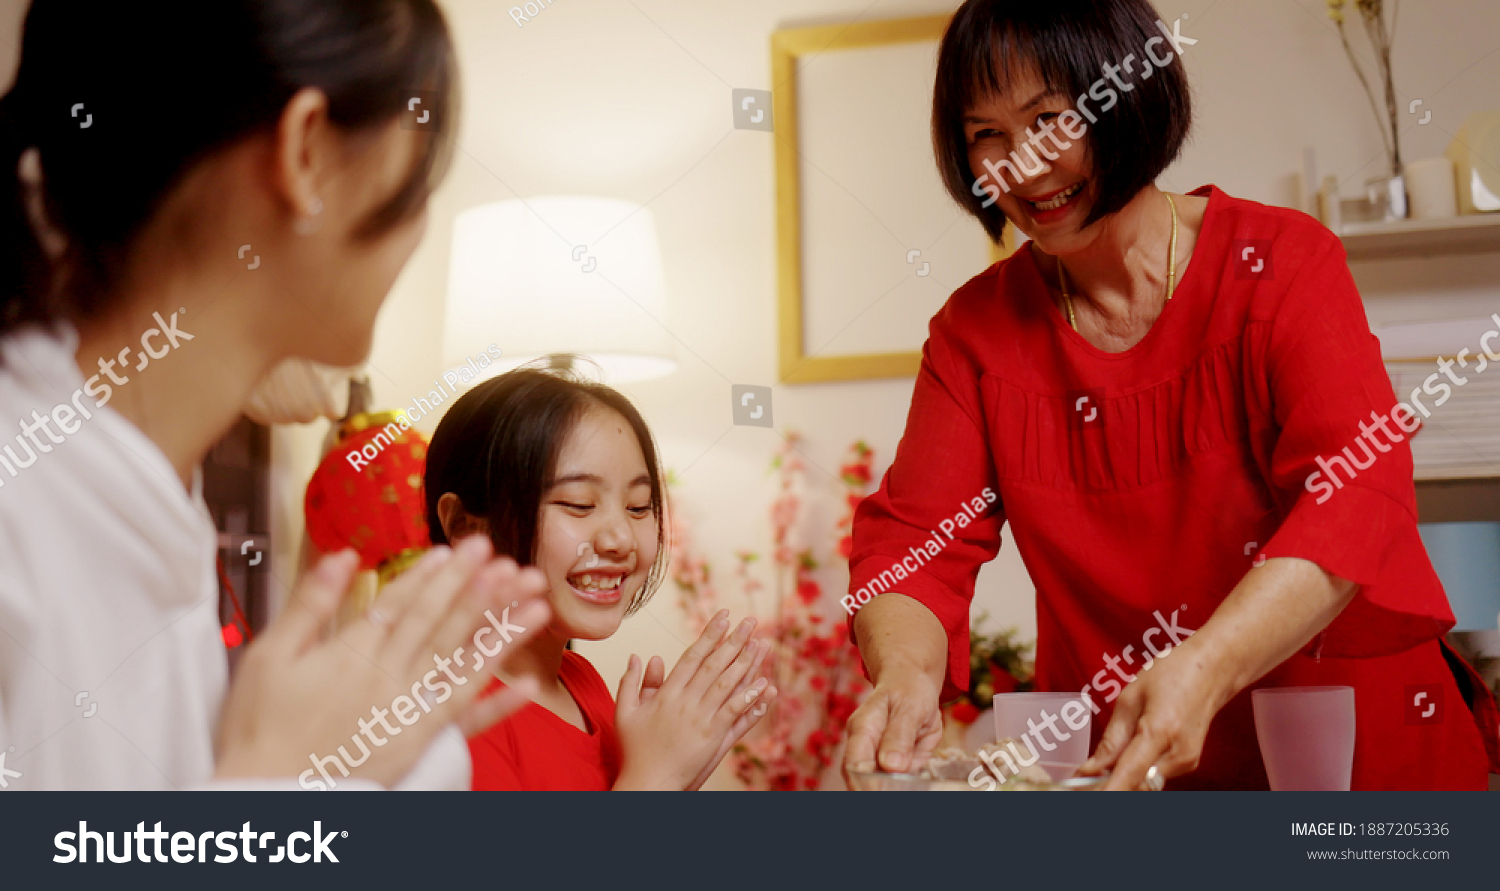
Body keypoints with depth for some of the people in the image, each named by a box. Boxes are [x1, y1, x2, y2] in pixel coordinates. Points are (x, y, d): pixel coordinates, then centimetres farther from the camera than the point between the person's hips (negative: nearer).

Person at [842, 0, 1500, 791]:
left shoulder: (1282, 263, -8)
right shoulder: (975, 330, 1)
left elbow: (1357, 495, -22)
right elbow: (913, 536, -7)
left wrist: (1203, 671, -38)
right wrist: (905, 674, -30)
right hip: (1110, 760, 2)